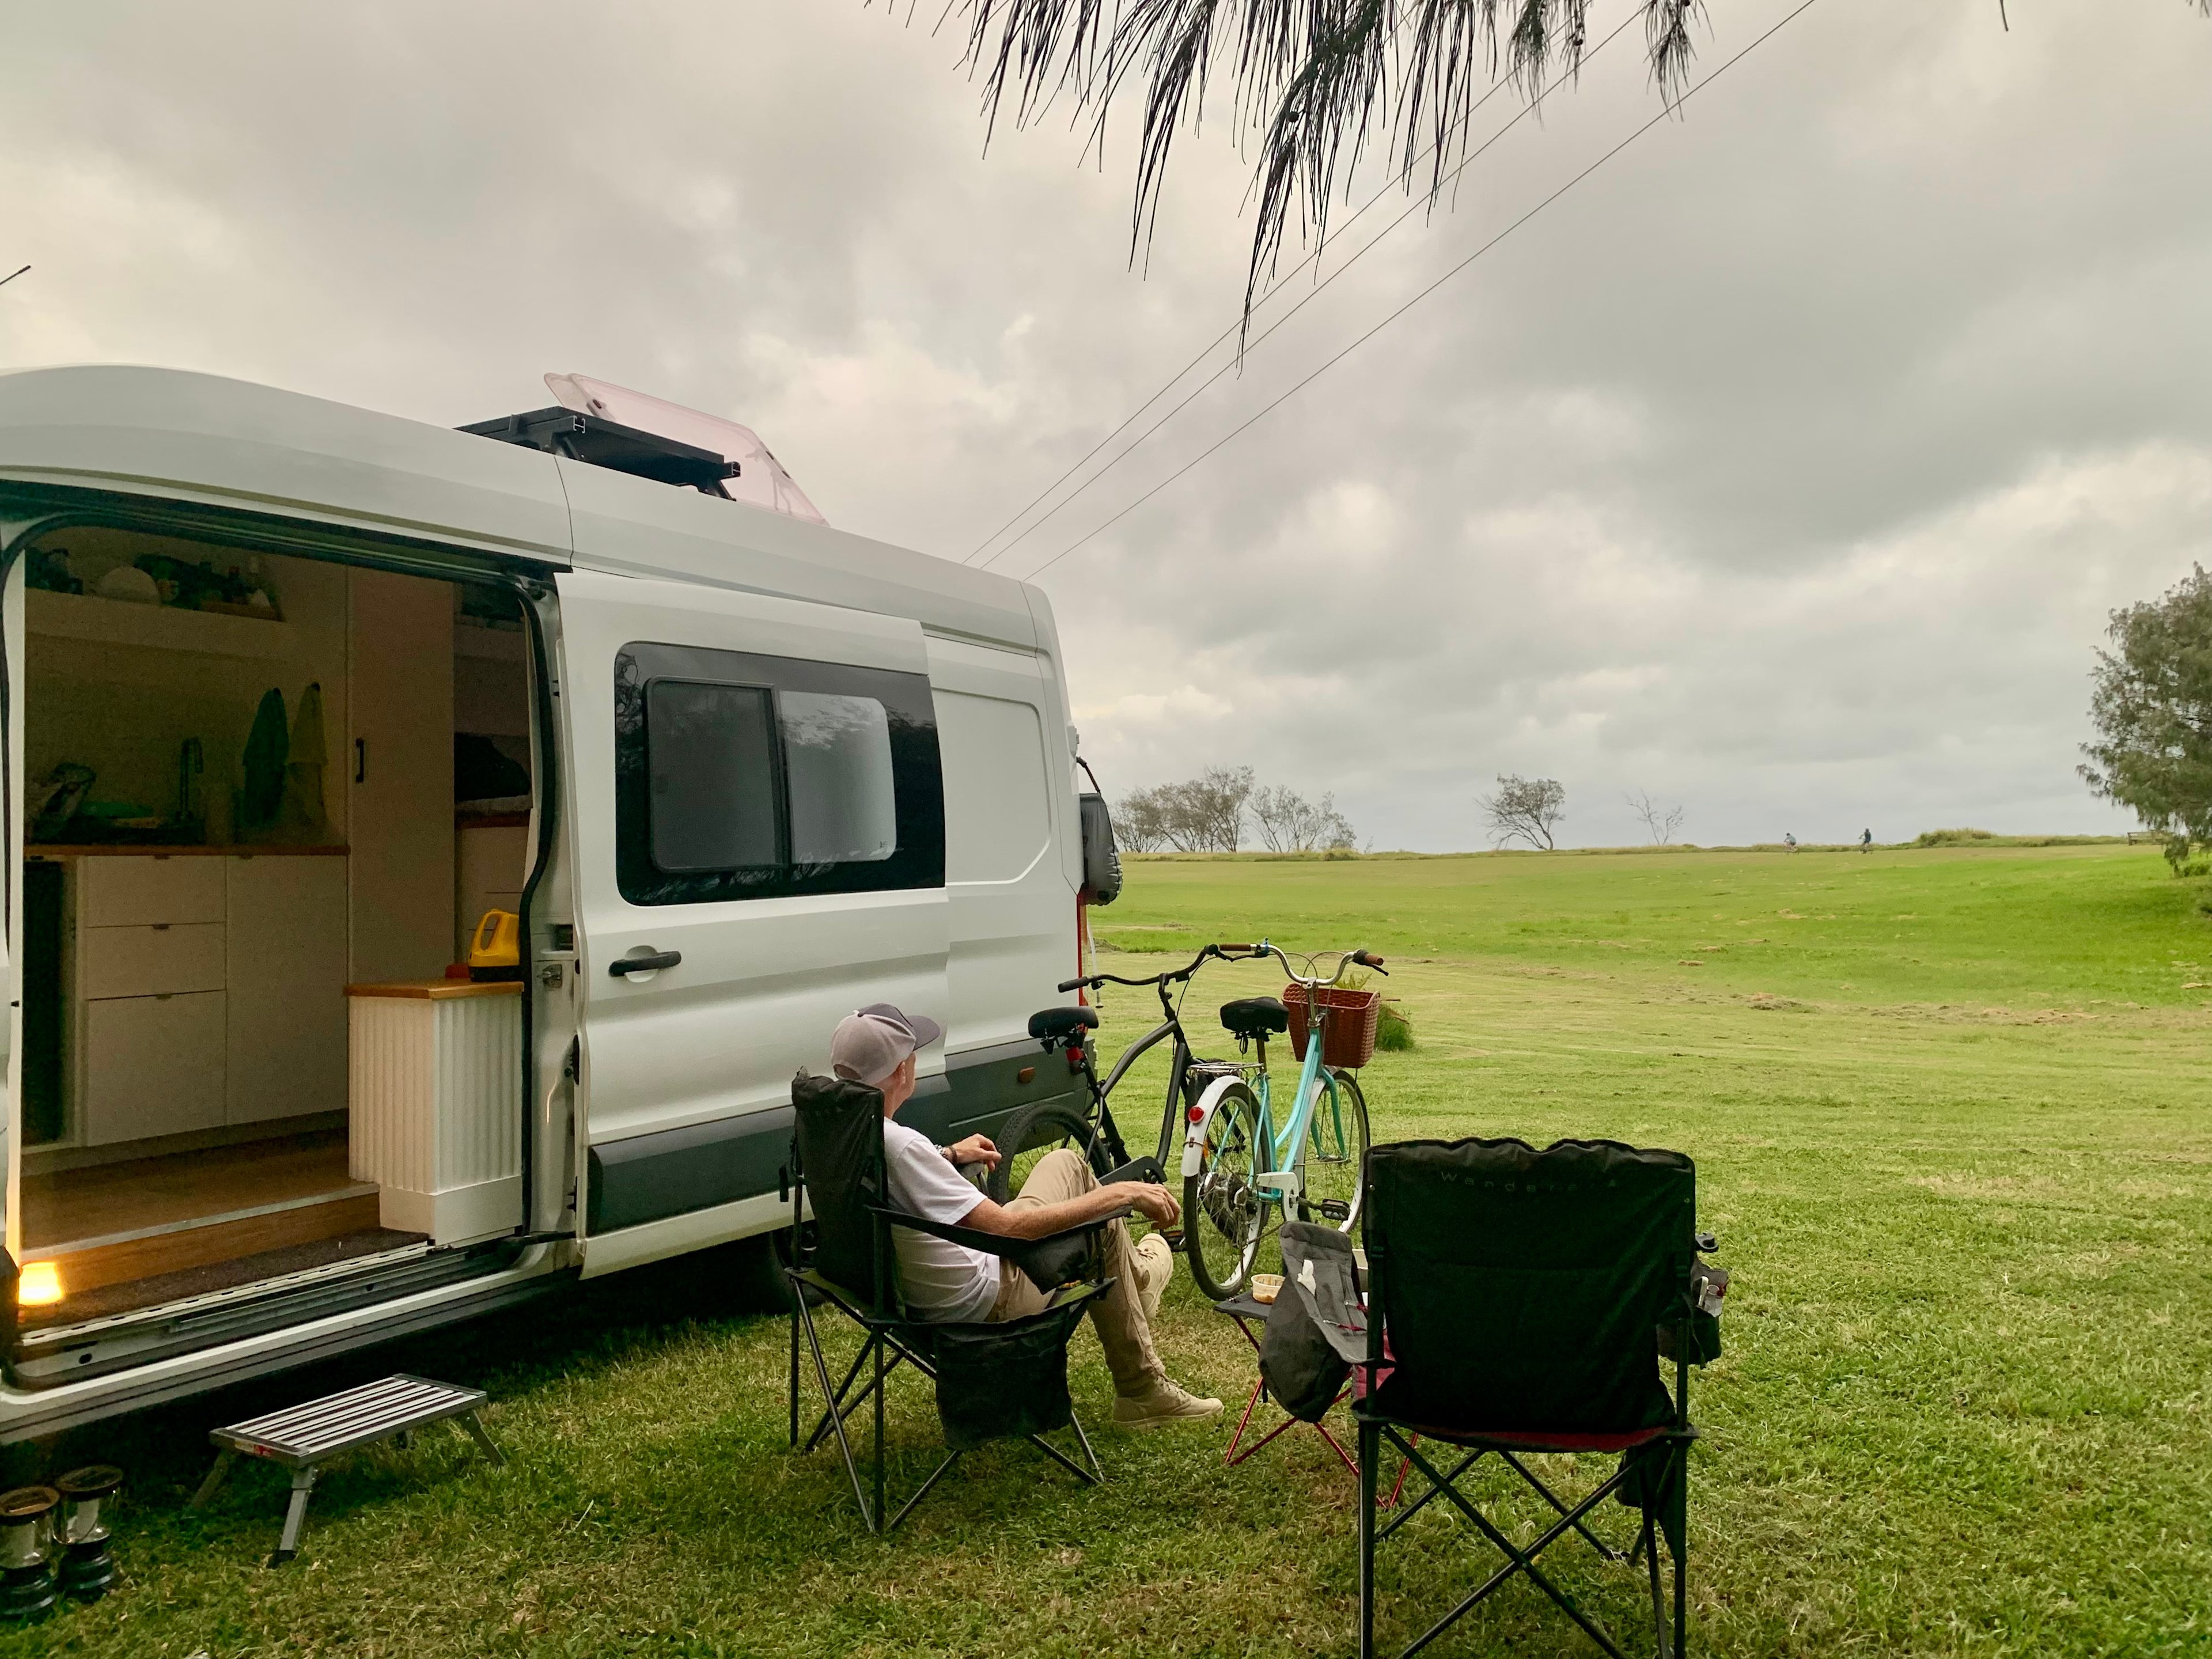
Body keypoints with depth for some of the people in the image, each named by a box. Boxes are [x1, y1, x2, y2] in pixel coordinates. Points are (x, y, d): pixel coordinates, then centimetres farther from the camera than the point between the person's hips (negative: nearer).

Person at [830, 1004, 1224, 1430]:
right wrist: (1123, 1194, -29)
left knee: (1066, 1163, 18)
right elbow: (1008, 1228, -36)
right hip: (985, 1303, -9)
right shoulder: (899, 1146, -36)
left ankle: (1135, 1274, 44)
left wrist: (948, 1156, 30)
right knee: (1102, 1223, 10)